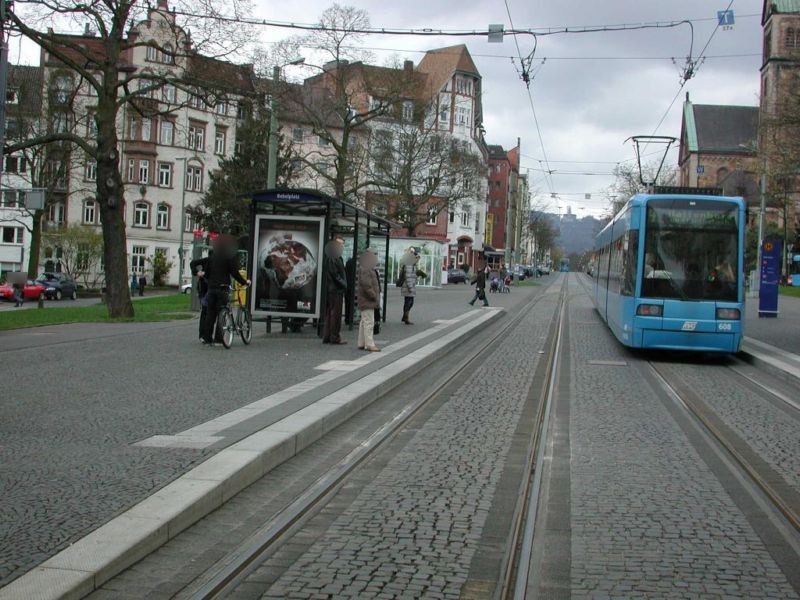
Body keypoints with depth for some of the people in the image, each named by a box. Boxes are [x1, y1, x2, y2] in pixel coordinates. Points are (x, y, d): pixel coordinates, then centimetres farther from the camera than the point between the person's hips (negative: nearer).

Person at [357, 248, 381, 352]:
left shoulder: (368, 269, 16)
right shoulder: (365, 270, -17)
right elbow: (366, 285, -23)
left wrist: (376, 296, 15)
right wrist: (374, 296, -18)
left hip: (367, 301, 11)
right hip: (367, 301, -11)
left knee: (364, 322, 13)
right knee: (369, 322, -9)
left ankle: (361, 343, 18)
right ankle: (369, 344, -8)